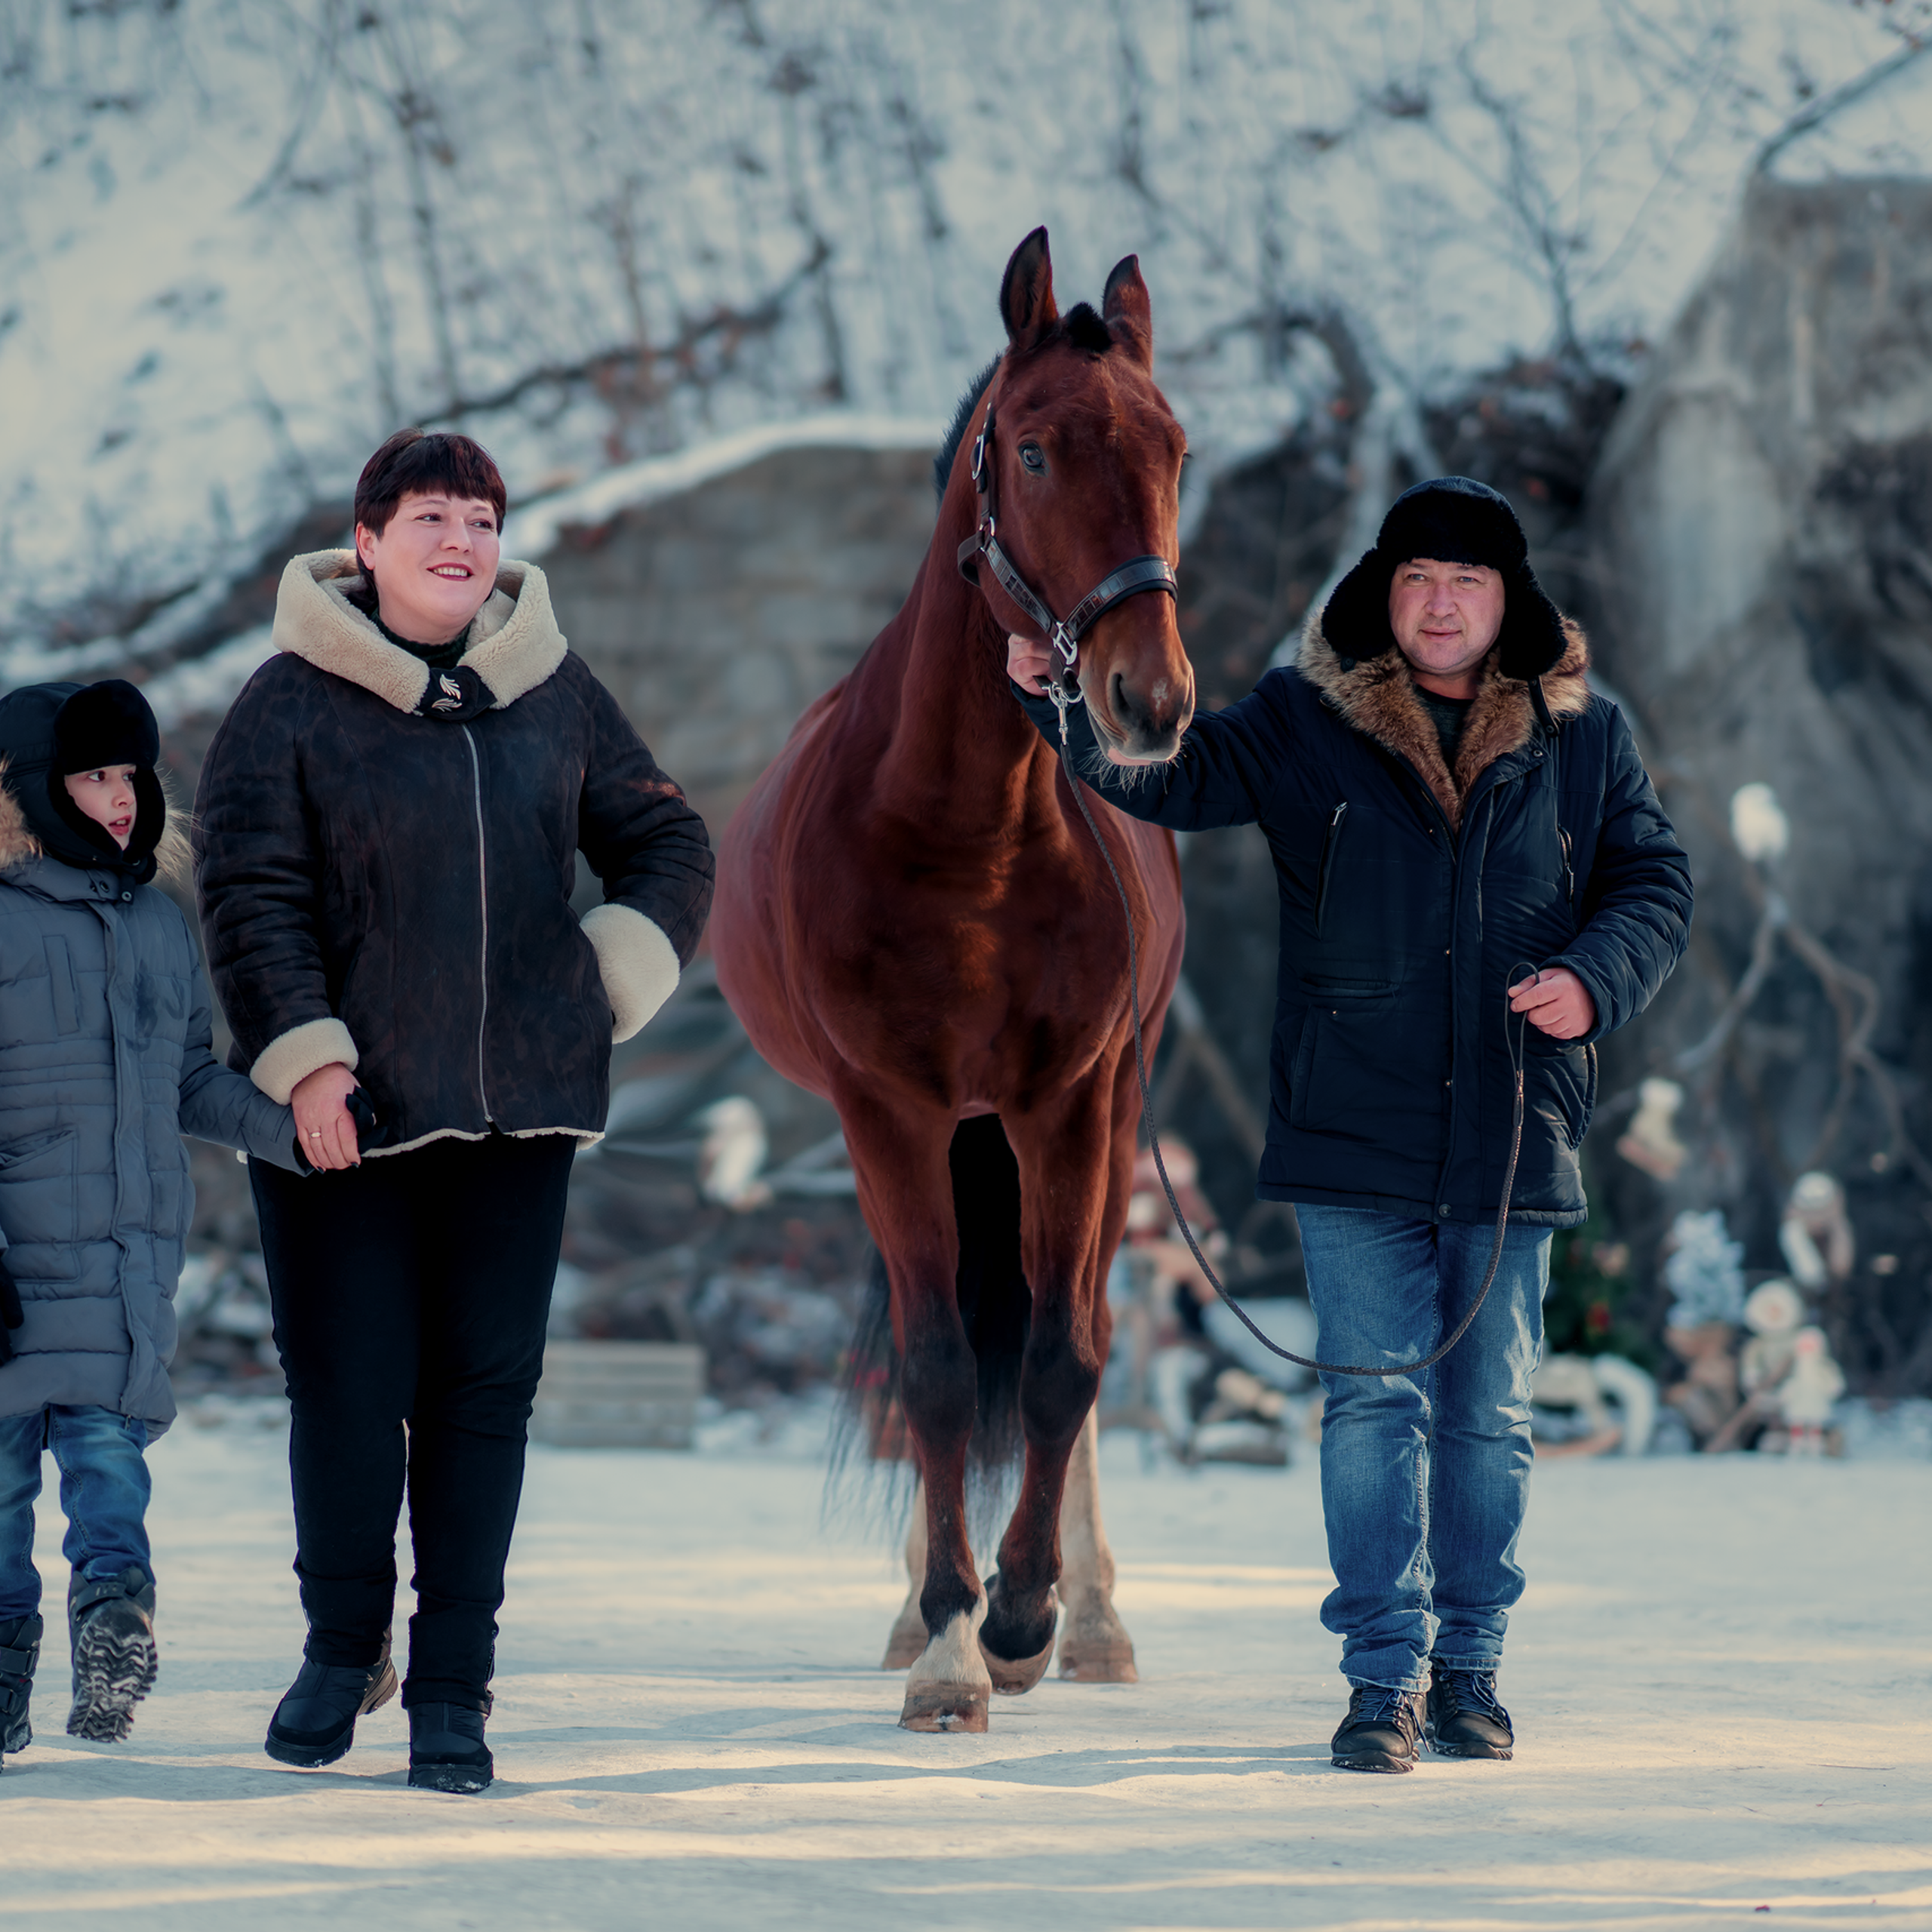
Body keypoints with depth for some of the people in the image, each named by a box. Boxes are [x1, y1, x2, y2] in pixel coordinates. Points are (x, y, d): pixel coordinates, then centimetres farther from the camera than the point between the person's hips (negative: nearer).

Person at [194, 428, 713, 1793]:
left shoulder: (555, 694, 9)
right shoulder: (293, 703, -2)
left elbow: (668, 846, 16)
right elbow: (252, 894, -6)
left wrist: (612, 982, 2)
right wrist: (304, 1054, -15)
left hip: (519, 1113, 3)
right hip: (349, 1112, -3)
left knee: (486, 1390, 2)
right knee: (349, 1389, 0)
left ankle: (454, 1687, 10)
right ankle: (343, 1647, 23)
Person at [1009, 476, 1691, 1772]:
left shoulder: (1584, 739, 5)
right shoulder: (1306, 723, 2)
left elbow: (1657, 884, 7)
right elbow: (1175, 776, -7)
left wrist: (1593, 979, -12)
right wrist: (1067, 699, -25)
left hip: (1513, 1137, 1)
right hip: (1356, 1136, -1)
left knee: (1490, 1413, 9)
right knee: (1376, 1400, -3)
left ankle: (1468, 1669, 20)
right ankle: (1386, 1677, 2)